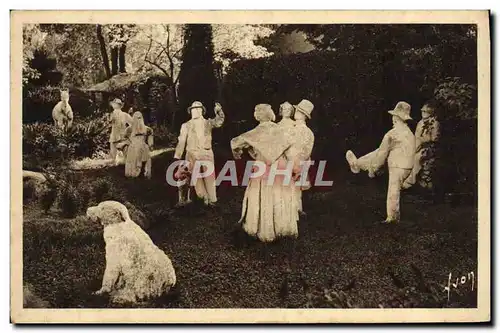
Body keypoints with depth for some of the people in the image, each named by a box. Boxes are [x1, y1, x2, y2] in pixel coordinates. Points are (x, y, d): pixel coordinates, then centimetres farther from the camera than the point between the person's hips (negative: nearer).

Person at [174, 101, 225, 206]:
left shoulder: (208, 123, 7)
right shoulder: (186, 125, 7)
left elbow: (218, 122, -13)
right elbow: (181, 142, 5)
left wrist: (219, 112, -33)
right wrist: (177, 157, 0)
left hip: (206, 154, 0)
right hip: (192, 155, 1)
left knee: (210, 177, -2)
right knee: (196, 178, 2)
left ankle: (212, 199, 7)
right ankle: (204, 196, 17)